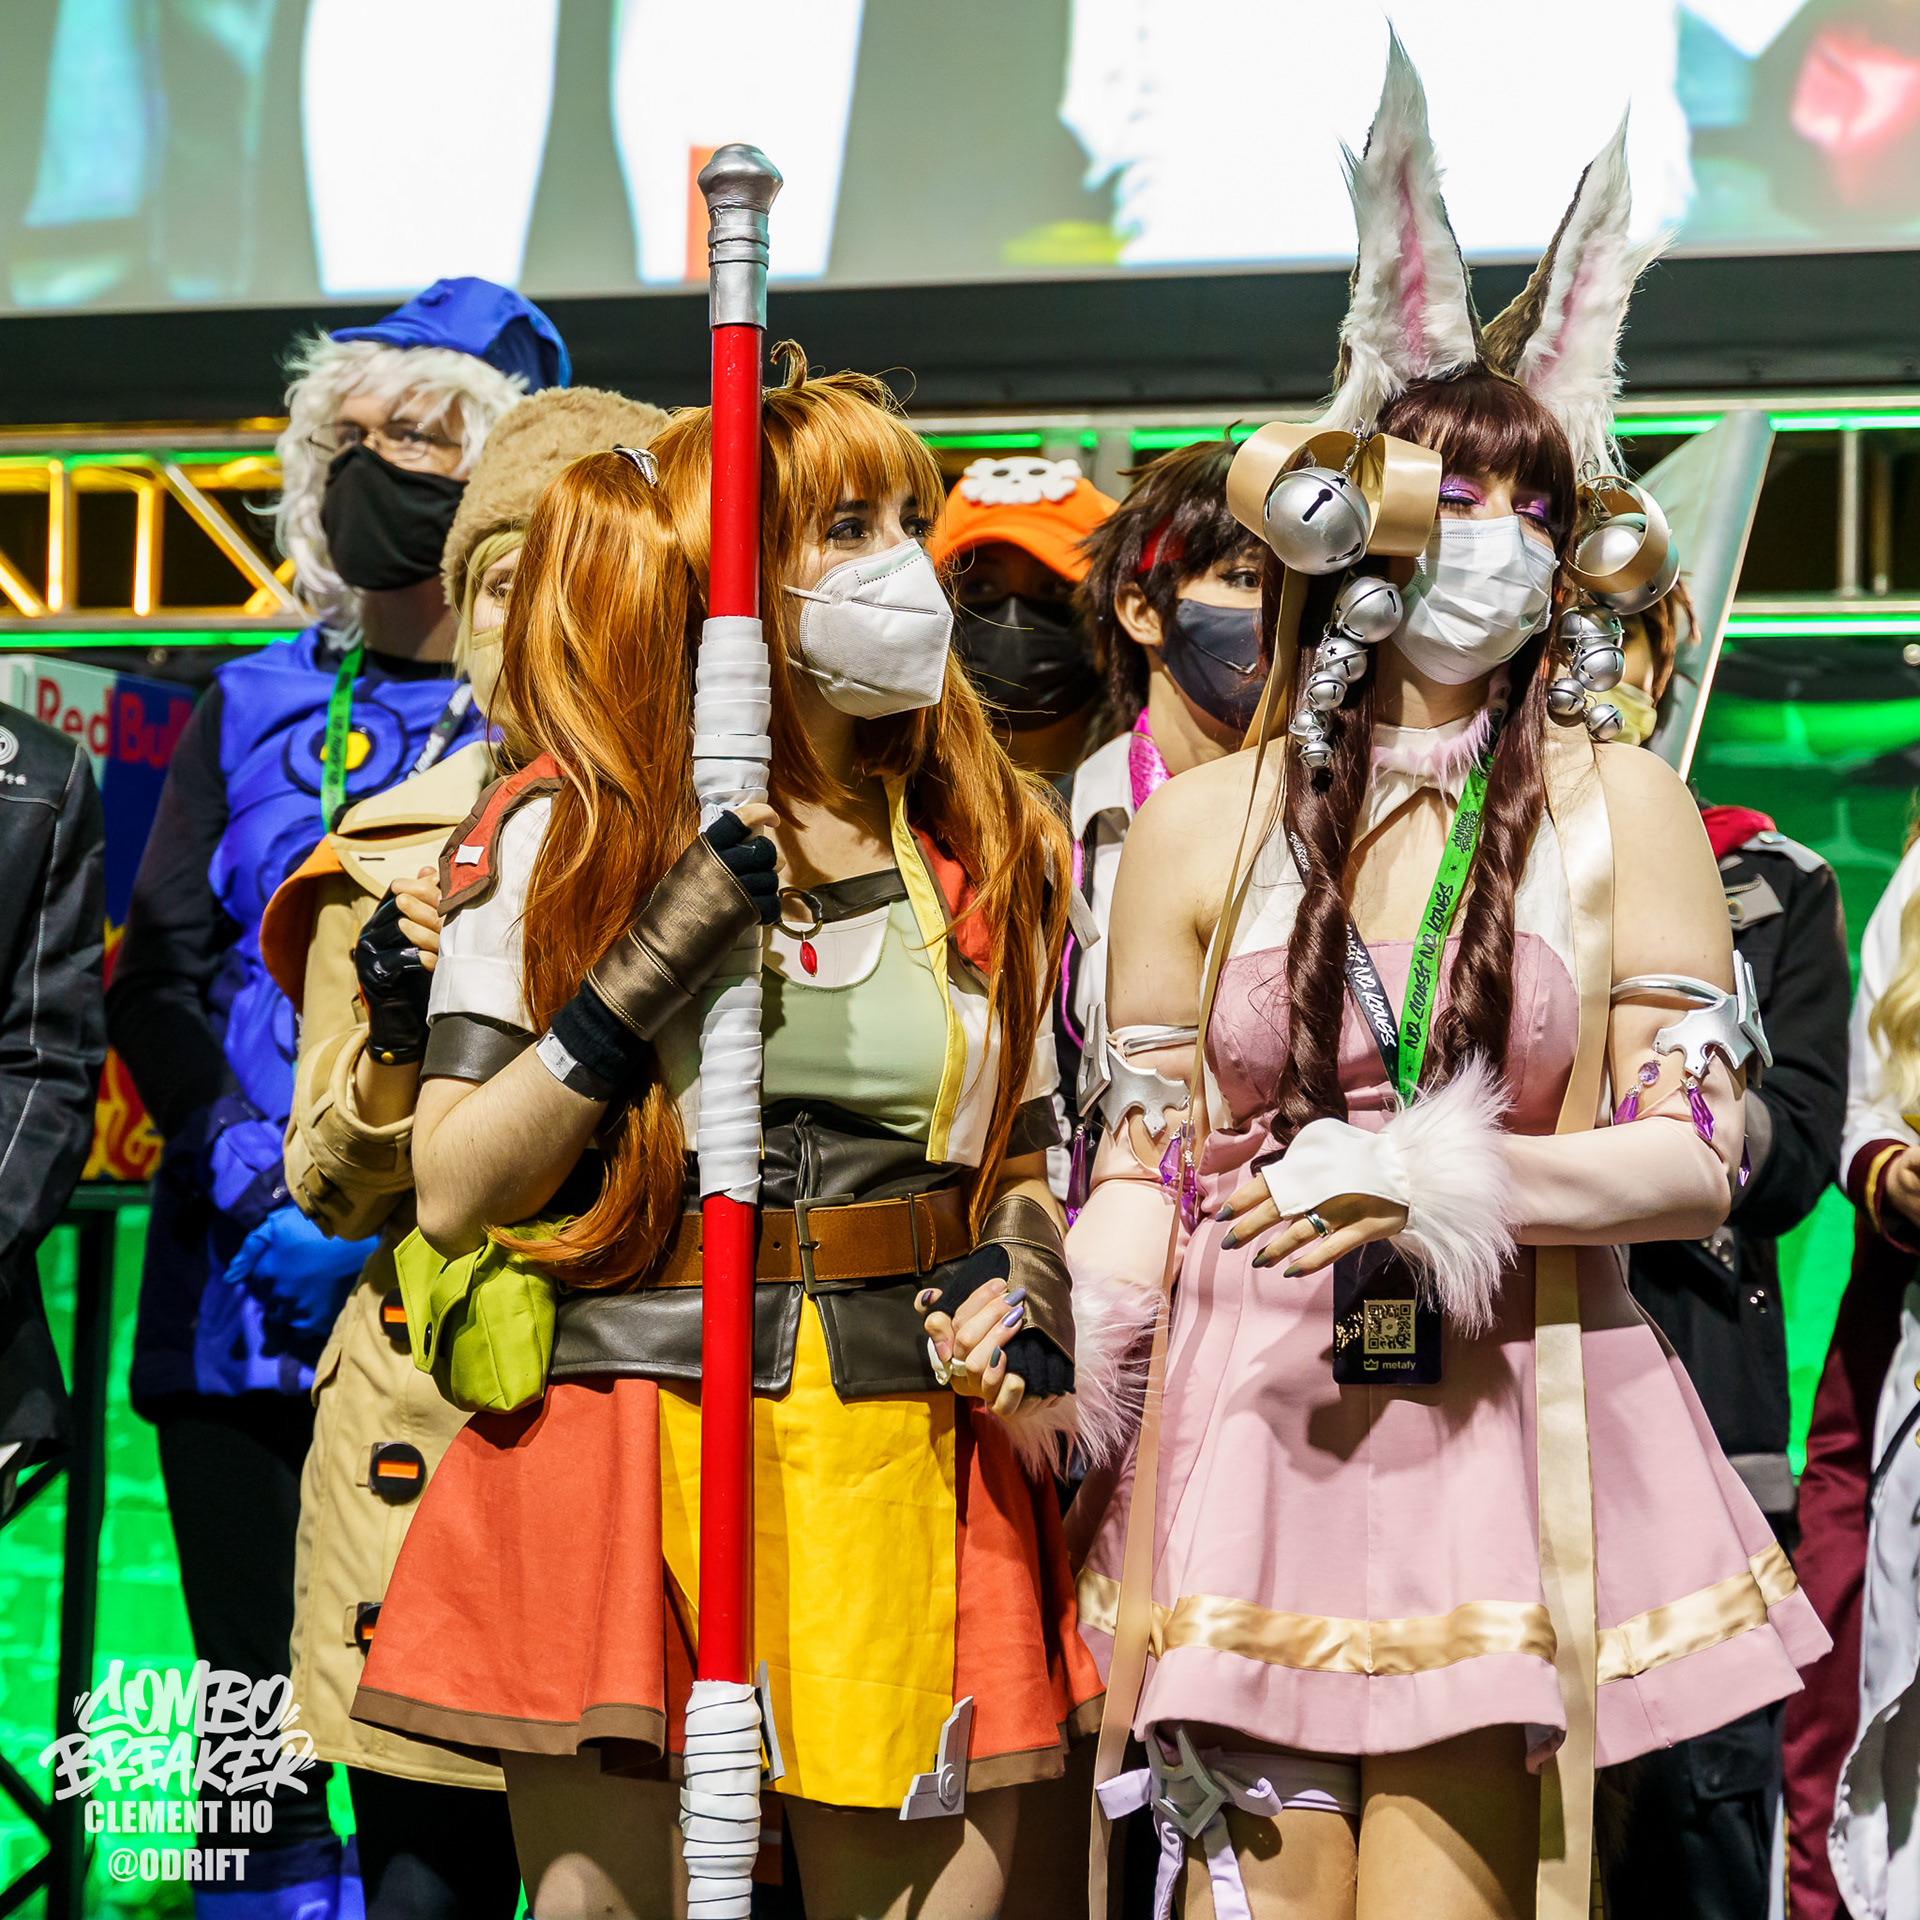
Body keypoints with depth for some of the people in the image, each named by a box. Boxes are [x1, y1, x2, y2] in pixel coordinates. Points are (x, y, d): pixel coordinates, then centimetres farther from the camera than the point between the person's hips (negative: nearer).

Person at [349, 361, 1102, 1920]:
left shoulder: (982, 853, 11)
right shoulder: (560, 834, 0)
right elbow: (455, 1193, -6)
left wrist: (1025, 1301, -2)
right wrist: (658, 961, -15)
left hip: (905, 1458, 3)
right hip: (618, 1440, -2)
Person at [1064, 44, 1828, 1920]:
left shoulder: (1618, 808, 4)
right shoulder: (1201, 825, 6)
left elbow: (1699, 1155, -2)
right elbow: (1150, 1156, 9)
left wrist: (1448, 1176, -17)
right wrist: (1065, 1331, -10)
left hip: (1510, 1428, 0)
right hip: (1250, 1416, 1)